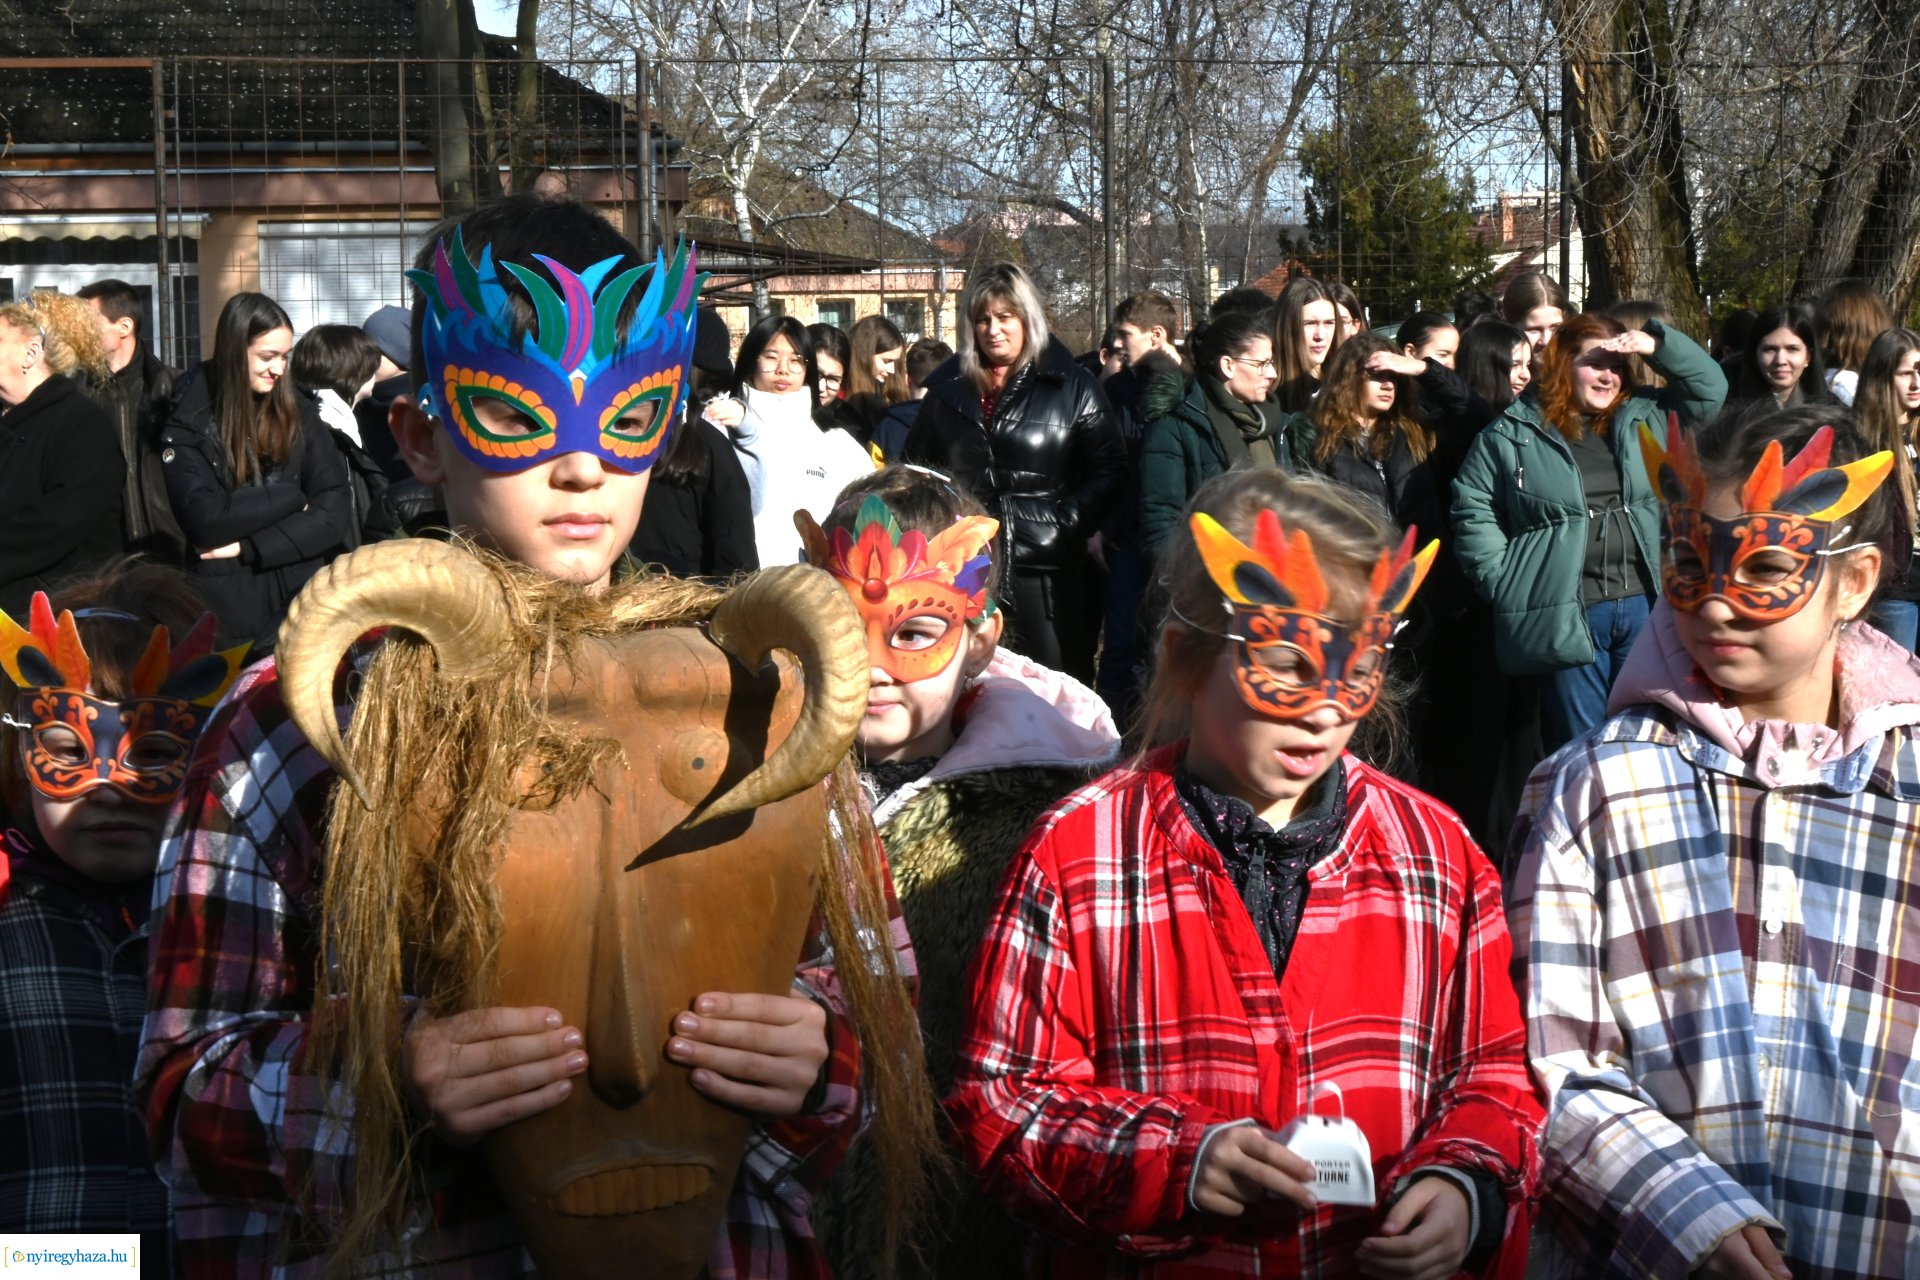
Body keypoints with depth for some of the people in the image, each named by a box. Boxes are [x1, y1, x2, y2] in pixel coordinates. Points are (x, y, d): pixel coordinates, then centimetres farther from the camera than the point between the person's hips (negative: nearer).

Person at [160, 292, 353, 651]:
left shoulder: (300, 413, 5)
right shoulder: (189, 428, -1)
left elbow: (335, 512, -4)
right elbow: (205, 521, -14)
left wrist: (248, 548, -12)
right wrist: (292, 497, -8)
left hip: (308, 595, 2)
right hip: (230, 605, -2)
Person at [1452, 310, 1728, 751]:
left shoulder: (1643, 418, 14)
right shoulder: (1510, 434, 2)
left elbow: (1709, 390, 14)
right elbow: (1473, 510, 2)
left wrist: (1657, 344, 2)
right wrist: (1504, 580, -6)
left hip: (1643, 608, 4)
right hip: (1568, 618, -4)